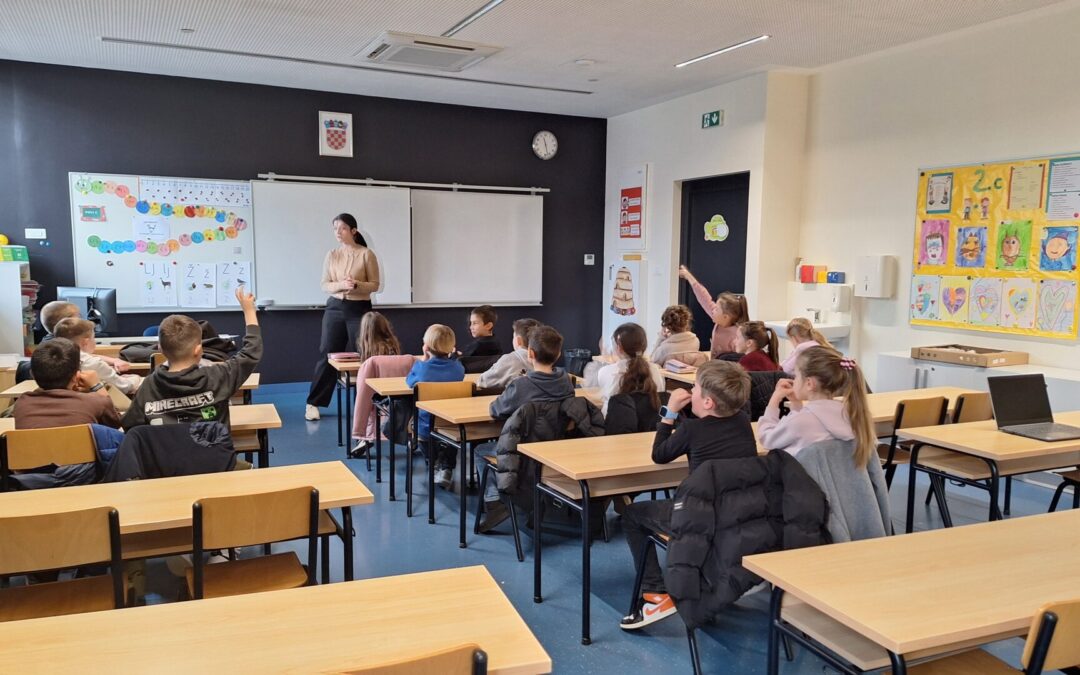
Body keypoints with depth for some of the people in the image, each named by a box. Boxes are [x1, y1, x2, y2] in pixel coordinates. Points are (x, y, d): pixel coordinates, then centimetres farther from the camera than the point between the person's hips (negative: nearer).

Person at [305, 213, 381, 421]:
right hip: (335, 308, 3)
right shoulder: (331, 255, 6)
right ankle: (313, 403, 12)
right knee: (327, 354, 5)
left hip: (359, 309, -3)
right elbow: (324, 285, 4)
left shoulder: (366, 254, -4)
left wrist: (356, 285, -22)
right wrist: (340, 285, -16)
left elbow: (375, 285, -4)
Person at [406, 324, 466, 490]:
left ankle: (436, 464, 26)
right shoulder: (457, 367, -9)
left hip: (425, 429, -1)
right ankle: (446, 468, 19)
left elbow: (409, 381, 7)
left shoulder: (420, 367, -14)